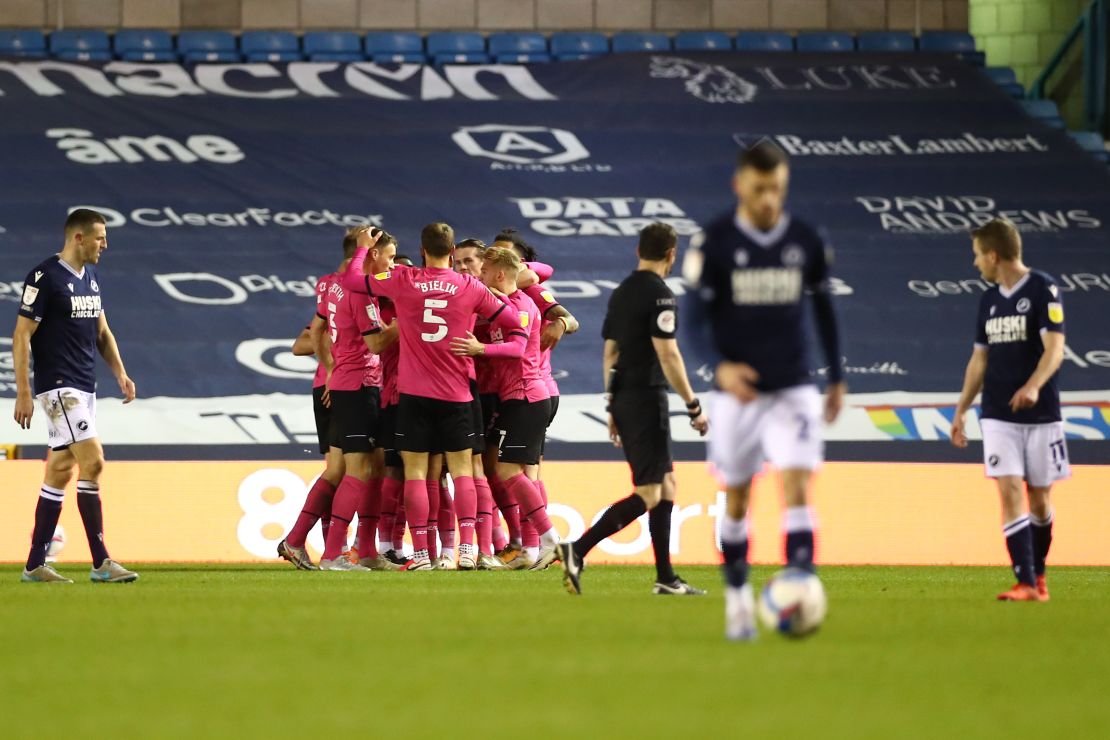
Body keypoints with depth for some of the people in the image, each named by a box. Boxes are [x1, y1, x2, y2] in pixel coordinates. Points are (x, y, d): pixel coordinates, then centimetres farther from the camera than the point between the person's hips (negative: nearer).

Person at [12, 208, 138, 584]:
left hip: (84, 389, 9)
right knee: (92, 461, -15)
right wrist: (23, 393, -16)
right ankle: (101, 563, -14)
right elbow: (21, 335, -12)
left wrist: (120, 373, 12)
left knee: (59, 472, 9)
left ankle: (35, 565, 13)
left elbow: (102, 330, 24)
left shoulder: (90, 278, 14)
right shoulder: (45, 277, -12)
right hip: (58, 387, -9)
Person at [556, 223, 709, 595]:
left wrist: (613, 409, 23)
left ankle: (666, 578, 13)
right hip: (647, 397, -9)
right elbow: (667, 355, -17)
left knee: (666, 484, 14)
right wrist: (693, 407, -13)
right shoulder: (660, 295, -12)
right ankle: (577, 550, -20)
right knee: (648, 493, -9)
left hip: (624, 398, 9)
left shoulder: (621, 293, 14)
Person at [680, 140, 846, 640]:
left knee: (797, 487, -15)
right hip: (736, 389, 0)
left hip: (793, 391, 0)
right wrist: (720, 367, -25)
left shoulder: (807, 242, 1)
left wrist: (836, 378, 18)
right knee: (736, 498, 11)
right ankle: (737, 598, 27)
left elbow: (824, 310, 15)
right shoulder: (713, 243, -7)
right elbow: (695, 322, -7)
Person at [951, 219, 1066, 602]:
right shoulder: (989, 299, 12)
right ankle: (1026, 584, -14)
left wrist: (1033, 386, -34)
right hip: (998, 417, 4)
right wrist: (961, 410, 17)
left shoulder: (1043, 289, -7)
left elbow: (1054, 348, -17)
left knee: (1039, 498, 5)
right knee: (1010, 492, -10)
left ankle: (1038, 574, 24)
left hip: (1041, 414, -4)